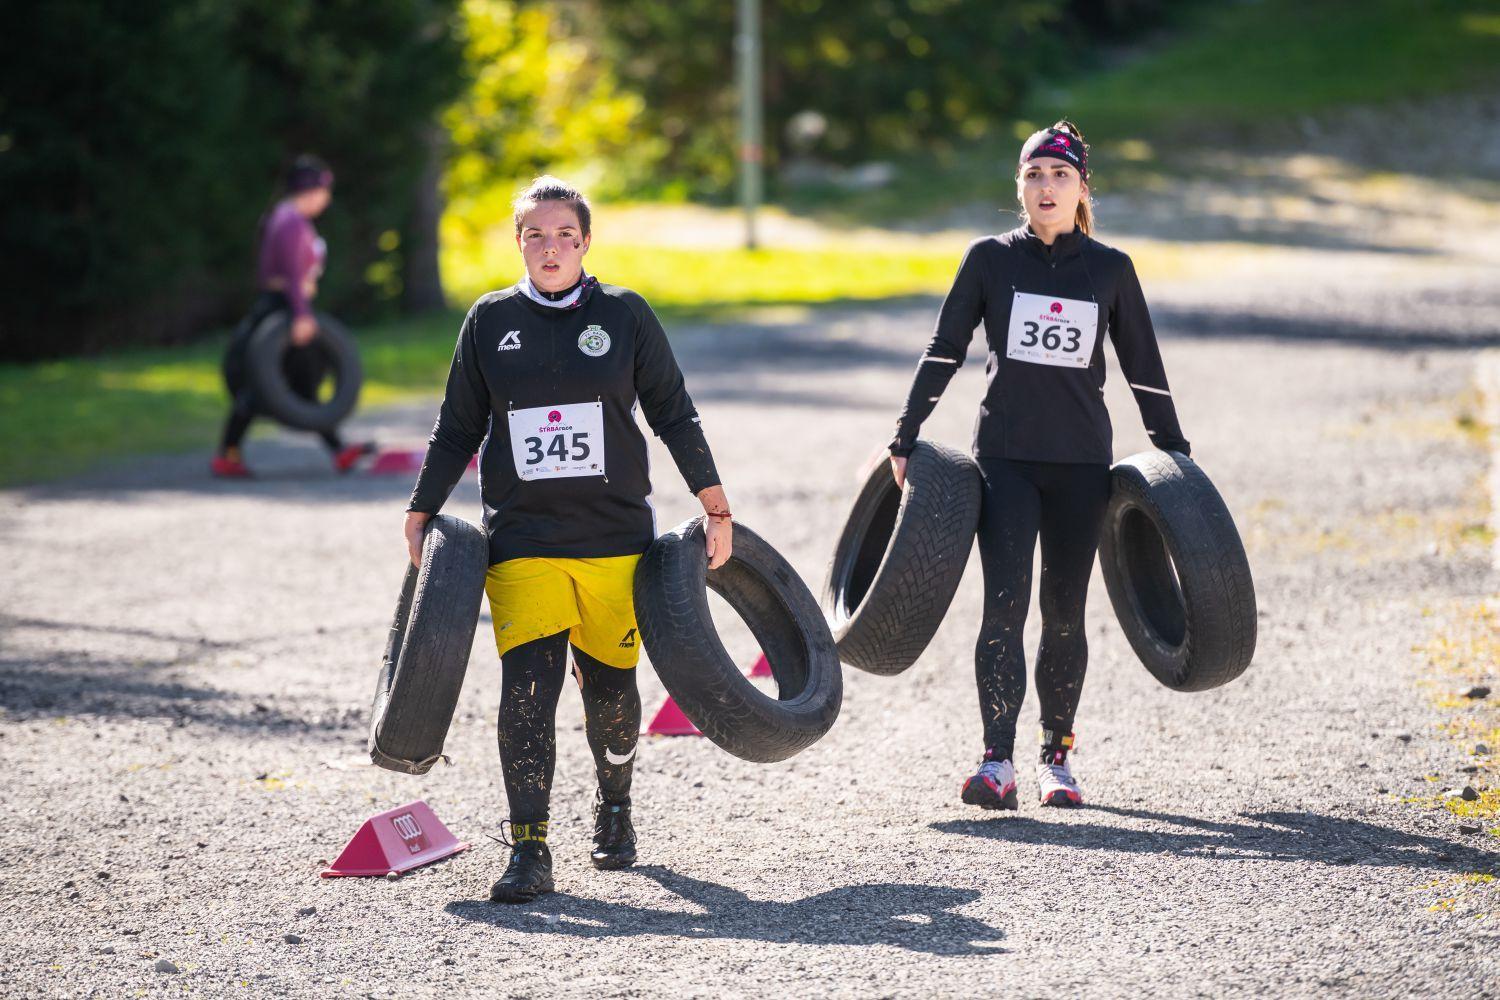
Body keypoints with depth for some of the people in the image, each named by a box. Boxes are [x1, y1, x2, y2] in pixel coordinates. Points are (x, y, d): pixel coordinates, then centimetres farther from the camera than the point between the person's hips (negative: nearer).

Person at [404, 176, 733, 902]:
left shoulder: (624, 315, 2)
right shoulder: (490, 321, 5)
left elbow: (673, 414, 7)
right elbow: (457, 430, 12)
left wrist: (715, 507, 4)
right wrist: (421, 516, 11)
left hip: (615, 536, 0)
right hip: (522, 541, 0)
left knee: (609, 682, 8)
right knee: (526, 688, -12)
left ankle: (614, 808, 35)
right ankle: (529, 852, -11)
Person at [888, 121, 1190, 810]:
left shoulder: (1111, 269, 6)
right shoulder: (990, 259, 4)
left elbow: (1144, 369, 12)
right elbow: (943, 353, 6)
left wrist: (1175, 456, 13)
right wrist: (905, 439, 3)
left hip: (1082, 462, 1)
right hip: (1005, 456, -1)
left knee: (1065, 610, 6)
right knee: (1005, 602, -13)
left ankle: (1056, 756, 18)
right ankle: (998, 763, -18)